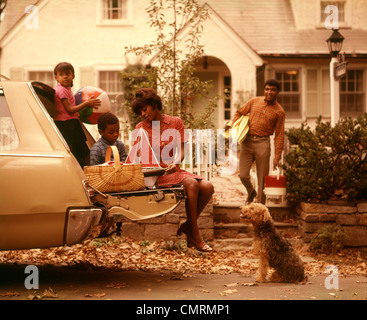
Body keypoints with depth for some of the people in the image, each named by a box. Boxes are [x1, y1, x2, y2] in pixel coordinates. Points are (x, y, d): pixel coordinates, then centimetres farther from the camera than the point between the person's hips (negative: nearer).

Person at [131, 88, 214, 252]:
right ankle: (195, 236, -25)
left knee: (207, 187, -22)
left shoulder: (176, 122, 10)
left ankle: (187, 226, -4)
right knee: (191, 184, -31)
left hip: (174, 170, 4)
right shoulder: (141, 128, 7)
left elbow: (180, 151, 1)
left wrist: (175, 163, -22)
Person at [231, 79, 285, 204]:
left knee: (262, 178, 1)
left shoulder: (279, 112, 2)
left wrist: (277, 156, -4)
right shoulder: (254, 101, 9)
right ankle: (251, 192, 30)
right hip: (247, 141, 2)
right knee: (243, 175, -2)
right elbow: (239, 113, 19)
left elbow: (279, 135, 1)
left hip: (262, 143, -2)